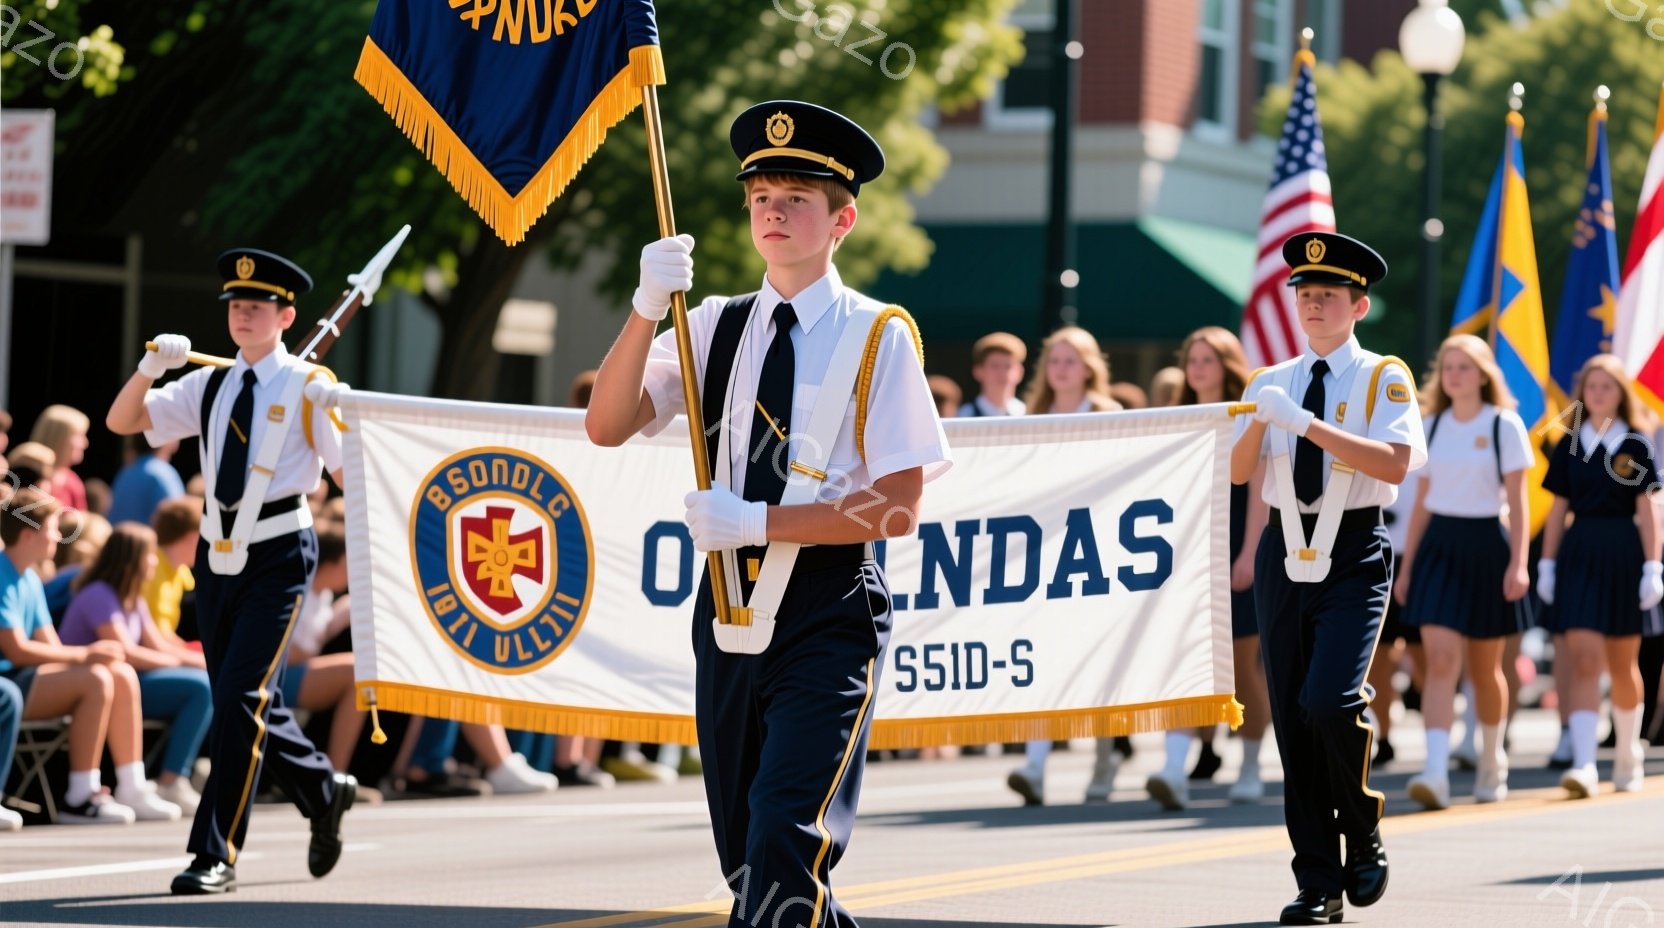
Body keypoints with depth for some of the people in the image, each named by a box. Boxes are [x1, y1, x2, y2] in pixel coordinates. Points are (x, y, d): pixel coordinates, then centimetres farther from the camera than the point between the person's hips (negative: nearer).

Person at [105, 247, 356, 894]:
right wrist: (151, 367, -10)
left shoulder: (307, 386, -4)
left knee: (242, 697, -14)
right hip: (219, 555, 6)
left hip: (278, 555, -6)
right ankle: (323, 790, 38)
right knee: (245, 703, 12)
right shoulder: (209, 386, 9)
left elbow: (347, 469, -4)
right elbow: (122, 423, 7)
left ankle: (216, 857, -11)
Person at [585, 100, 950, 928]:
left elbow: (897, 509, -10)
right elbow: (606, 426, -3)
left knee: (784, 842, -18)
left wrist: (757, 523, -17)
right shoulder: (716, 328, 8)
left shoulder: (878, 338, -5)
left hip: (827, 619, -5)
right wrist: (647, 309, -16)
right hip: (729, 612, 5)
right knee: (744, 856, 11)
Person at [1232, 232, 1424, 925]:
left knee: (1331, 703, -21)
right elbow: (1238, 472, 6)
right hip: (1285, 554, 4)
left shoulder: (1384, 379, -1)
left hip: (1354, 556, -4)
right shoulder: (1273, 381, 12)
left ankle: (1363, 833, 5)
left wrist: (1307, 423, -22)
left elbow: (1397, 462, -17)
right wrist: (1260, 418, -14)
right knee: (1292, 720, 2)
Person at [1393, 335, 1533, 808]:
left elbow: (1517, 503, -5)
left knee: (1484, 669, 9)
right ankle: (1436, 770, -24)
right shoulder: (1432, 427, 8)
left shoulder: (1504, 426, -3)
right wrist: (1406, 568, 10)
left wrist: (1518, 563, -15)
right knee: (1440, 661, -13)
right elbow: (1421, 503, 12)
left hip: (1485, 545, -2)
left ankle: (1492, 761, 31)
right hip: (1438, 545, 2)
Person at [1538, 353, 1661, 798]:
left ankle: (1627, 759, 27)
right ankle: (1584, 765, -19)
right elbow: (1558, 509, 9)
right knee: (1583, 661, -11)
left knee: (1622, 666, 10)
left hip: (1623, 555, -1)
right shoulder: (1569, 445, 7)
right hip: (1580, 553, 1)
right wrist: (1547, 564, 4)